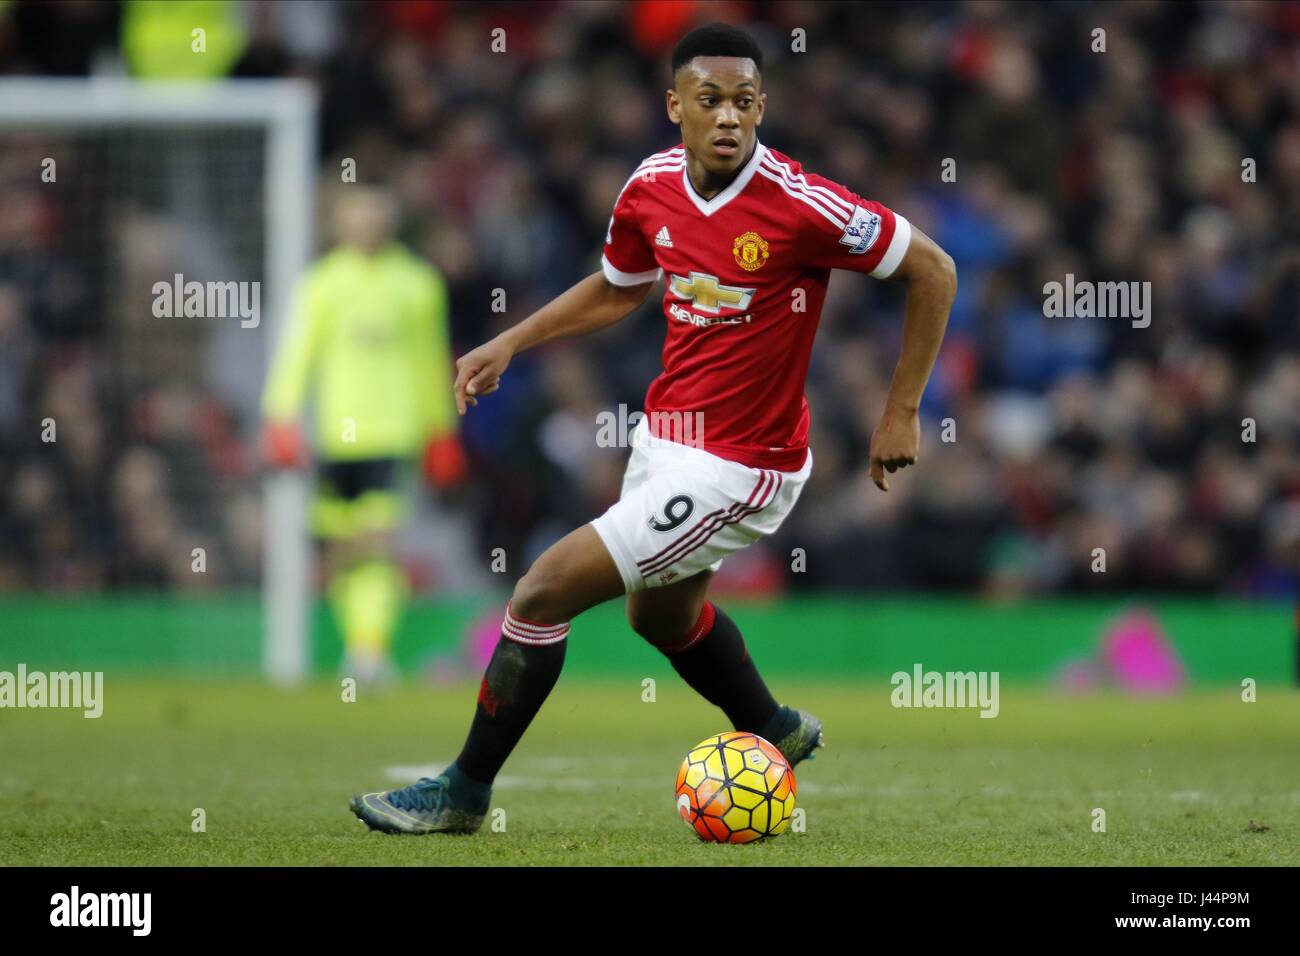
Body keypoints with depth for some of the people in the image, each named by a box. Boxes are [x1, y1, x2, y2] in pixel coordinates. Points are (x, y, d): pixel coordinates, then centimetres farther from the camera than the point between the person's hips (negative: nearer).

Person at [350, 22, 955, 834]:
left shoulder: (800, 204, -24)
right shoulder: (654, 187, -4)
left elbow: (933, 271, -14)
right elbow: (615, 290, 17)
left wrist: (901, 414, -12)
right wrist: (510, 344, 9)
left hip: (735, 473, -8)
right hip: (665, 434, 8)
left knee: (543, 592, -9)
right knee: (662, 614, 31)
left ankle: (464, 791, 7)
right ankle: (773, 732, 57)